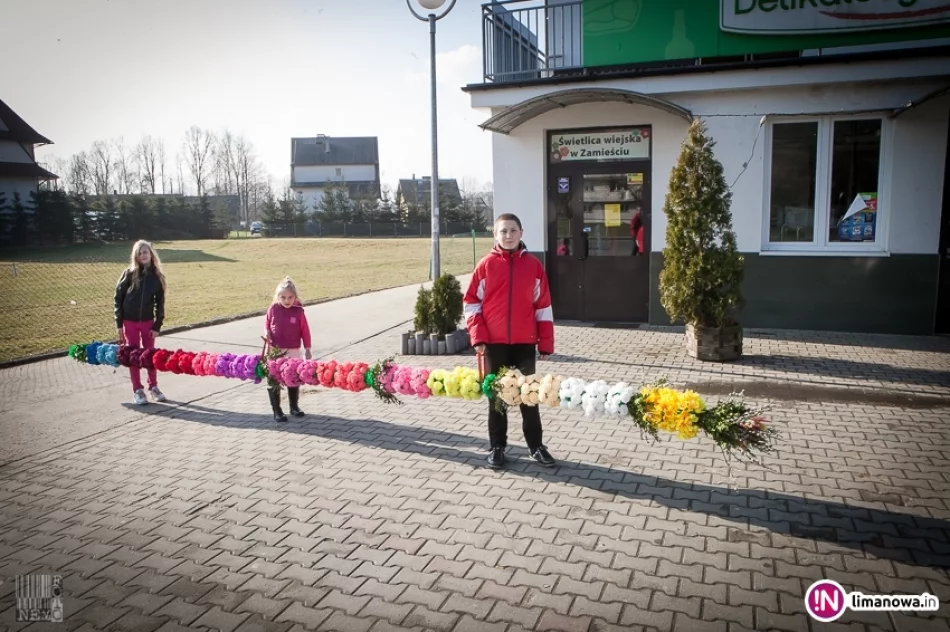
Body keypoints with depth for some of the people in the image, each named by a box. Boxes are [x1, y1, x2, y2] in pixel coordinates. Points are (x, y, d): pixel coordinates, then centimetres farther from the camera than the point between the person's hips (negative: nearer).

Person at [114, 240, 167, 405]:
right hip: (129, 321, -1)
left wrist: (157, 325, -3)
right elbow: (118, 297, -3)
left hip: (148, 321, 1)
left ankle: (153, 387, 23)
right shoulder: (129, 274, -5)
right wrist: (118, 323, -6)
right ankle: (137, 390, 13)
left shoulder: (157, 276, -1)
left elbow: (160, 303, 2)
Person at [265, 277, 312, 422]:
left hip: (293, 351, 0)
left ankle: (294, 406, 28)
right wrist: (267, 333, -7)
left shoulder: (299, 311, -9)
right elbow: (267, 323, 13)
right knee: (274, 380, 4)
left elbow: (305, 331, -3)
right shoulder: (273, 309, -6)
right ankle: (276, 410, 14)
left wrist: (307, 349, 0)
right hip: (274, 350, 0)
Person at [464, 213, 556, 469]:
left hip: (525, 343, 1)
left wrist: (546, 342, 2)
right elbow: (472, 303, 1)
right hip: (494, 343, 0)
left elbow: (543, 306, 4)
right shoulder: (486, 265, -1)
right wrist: (478, 337, -7)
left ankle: (536, 446, 21)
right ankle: (497, 446, 20)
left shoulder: (533, 265, 1)